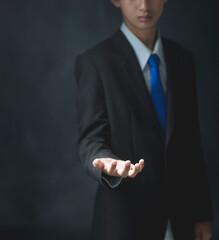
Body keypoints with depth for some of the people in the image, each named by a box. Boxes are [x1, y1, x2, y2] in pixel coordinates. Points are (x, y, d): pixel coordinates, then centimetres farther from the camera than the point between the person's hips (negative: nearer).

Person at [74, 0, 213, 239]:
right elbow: (91, 140, -10)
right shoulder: (94, 62, -9)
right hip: (125, 210, -5)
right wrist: (108, 164, -33)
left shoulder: (182, 58, 8)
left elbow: (190, 139, 10)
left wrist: (201, 212, 9)